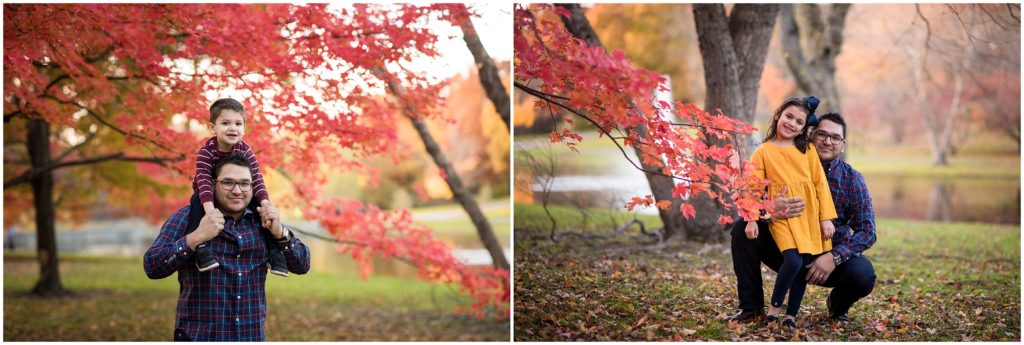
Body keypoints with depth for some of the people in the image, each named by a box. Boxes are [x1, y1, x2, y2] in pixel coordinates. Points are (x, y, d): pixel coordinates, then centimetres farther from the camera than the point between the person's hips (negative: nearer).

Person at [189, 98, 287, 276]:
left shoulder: (245, 150, -14)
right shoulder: (206, 150, -23)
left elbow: (256, 179, -20)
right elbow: (203, 180, -34)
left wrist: (265, 204, -36)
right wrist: (209, 207, -50)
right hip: (209, 194, -3)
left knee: (264, 208, -18)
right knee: (198, 200, -36)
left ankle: (274, 253, -11)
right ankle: (200, 248, -43)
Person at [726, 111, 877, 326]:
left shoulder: (852, 179, -6)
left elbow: (867, 231, -12)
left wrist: (834, 257, -30)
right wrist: (771, 209, -39)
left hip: (828, 256, 0)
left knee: (864, 274, -31)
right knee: (743, 228, -21)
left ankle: (838, 305, 8)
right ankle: (751, 307, -10)